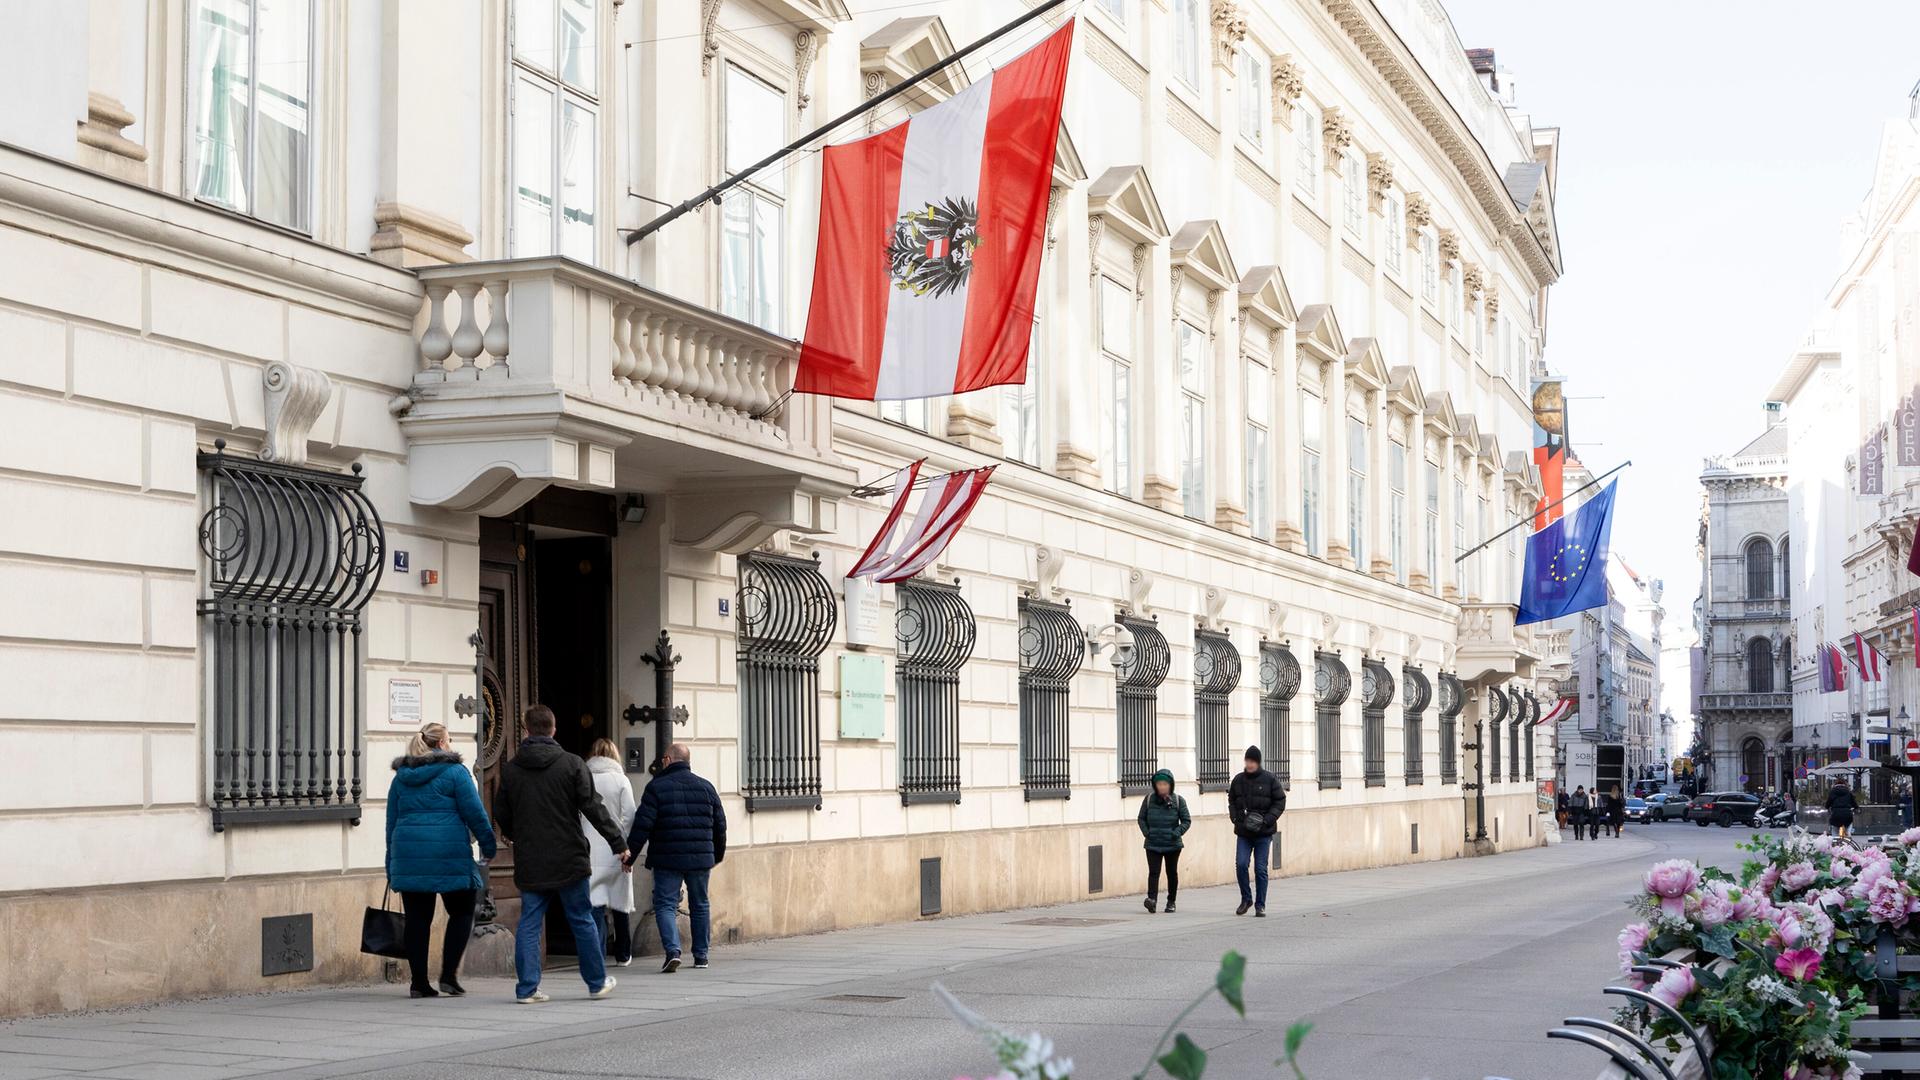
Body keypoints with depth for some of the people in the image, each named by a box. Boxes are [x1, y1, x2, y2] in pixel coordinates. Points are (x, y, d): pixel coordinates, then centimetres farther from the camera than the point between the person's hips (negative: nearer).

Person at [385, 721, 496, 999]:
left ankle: (419, 982, 5)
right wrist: (488, 846, 5)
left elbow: (391, 822, 17)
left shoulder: (401, 777, 15)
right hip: (449, 855, -5)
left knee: (417, 918, 6)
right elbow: (475, 813, -6)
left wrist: (392, 868, 21)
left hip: (408, 854, 5)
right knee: (461, 913, 8)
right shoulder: (454, 772, -2)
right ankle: (449, 975, -2)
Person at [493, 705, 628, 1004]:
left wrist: (513, 835, 32)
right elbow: (593, 807, -8)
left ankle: (527, 988, 2)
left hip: (529, 863, 2)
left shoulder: (510, 769, 1)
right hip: (569, 859, -2)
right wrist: (618, 842, 0)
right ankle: (597, 983, 17)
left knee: (529, 924, 6)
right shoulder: (571, 764, -7)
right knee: (582, 921, 8)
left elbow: (500, 814, 10)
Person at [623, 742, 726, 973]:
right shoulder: (706, 787, 8)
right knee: (700, 905, 15)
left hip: (667, 859, -3)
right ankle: (701, 956, 19)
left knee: (665, 904, 0)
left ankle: (672, 950, -19)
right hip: (700, 858, 3)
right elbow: (720, 825, 13)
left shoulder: (656, 787, -4)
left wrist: (630, 855, -3)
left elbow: (642, 825, -9)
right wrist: (717, 855, 25)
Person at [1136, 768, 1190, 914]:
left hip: (1172, 844, 0)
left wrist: (1176, 833, -12)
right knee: (1153, 872, -12)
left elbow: (1187, 821, 1)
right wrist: (1146, 832, -5)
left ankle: (1171, 902, 22)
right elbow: (1141, 818, 9)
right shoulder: (1149, 799, 0)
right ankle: (1152, 898, -22)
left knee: (1172, 873, 10)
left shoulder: (1178, 801, -3)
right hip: (1153, 844, 0)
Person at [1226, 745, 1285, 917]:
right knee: (1241, 864, -9)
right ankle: (1246, 899, 11)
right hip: (1243, 832, 2)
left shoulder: (1270, 780, -3)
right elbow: (1232, 801, 16)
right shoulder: (1238, 780, 6)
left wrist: (1267, 819, -14)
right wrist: (1235, 817, -2)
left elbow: (1280, 802, -2)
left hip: (1263, 833, -2)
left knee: (1261, 869, 0)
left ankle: (1260, 905, 10)